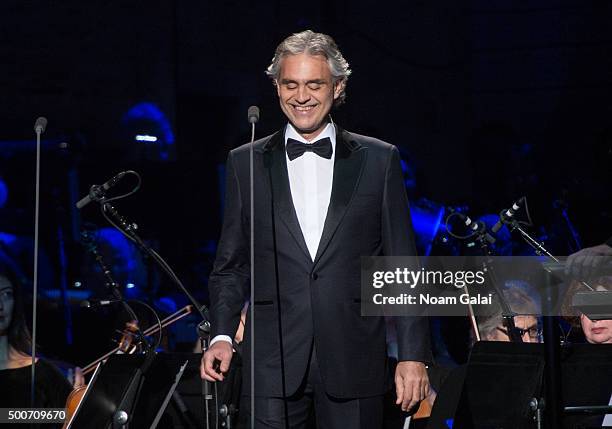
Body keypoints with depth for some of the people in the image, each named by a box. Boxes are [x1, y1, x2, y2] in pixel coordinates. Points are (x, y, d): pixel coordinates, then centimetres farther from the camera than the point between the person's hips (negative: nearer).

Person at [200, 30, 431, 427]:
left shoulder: (379, 160, 6)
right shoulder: (246, 163, 8)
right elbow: (231, 266, 10)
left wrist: (413, 354, -2)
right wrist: (222, 335, -5)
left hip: (353, 362, 0)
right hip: (273, 362, 0)